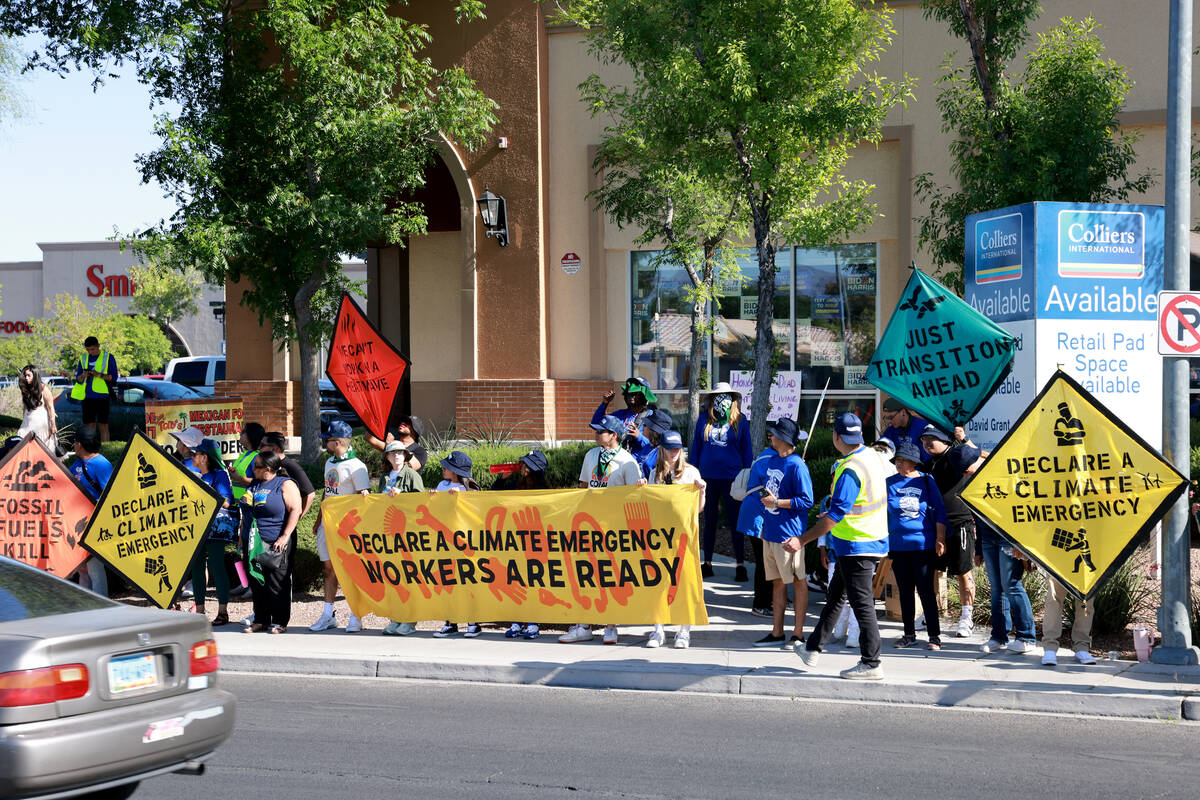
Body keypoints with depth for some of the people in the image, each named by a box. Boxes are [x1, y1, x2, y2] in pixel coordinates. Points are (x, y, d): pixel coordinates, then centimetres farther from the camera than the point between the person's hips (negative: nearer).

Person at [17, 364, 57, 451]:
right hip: (28, 423, 5)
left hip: (42, 422, -5)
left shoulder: (43, 388, -10)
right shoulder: (25, 390, 4)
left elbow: (50, 407, -9)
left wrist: (53, 425, -11)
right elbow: (25, 408, 13)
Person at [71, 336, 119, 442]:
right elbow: (78, 380, 13)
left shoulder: (108, 357, 2)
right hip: (87, 396, 4)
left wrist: (100, 375, -18)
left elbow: (114, 377, -3)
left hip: (102, 396, -4)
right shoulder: (83, 358, 13)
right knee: (89, 425, 3)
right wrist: (83, 376, -10)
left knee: (103, 425, -5)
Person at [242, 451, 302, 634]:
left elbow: (295, 510, -13)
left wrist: (285, 536, -20)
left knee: (278, 583, -4)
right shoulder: (253, 485, 16)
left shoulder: (285, 484, -5)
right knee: (256, 583, 8)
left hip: (276, 544, -7)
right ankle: (260, 620, 17)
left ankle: (280, 622, 4)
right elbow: (246, 514, 25)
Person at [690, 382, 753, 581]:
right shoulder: (704, 420, 6)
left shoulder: (740, 421, 2)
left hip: (731, 477, -2)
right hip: (708, 478, 2)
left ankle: (740, 565, 5)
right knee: (709, 521, 10)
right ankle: (707, 563, 17)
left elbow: (747, 451, 5)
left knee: (735, 521, 0)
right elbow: (695, 448, 10)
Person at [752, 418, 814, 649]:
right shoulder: (772, 460, 12)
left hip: (789, 533, -8)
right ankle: (777, 633, 18)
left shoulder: (797, 466, -14)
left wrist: (777, 502, -19)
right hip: (770, 532, 8)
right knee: (777, 582, 12)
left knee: (798, 581, 2)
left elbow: (806, 501, -17)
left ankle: (798, 634, 6)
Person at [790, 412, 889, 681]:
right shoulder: (870, 457, 7)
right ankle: (813, 648, 30)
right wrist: (832, 515, 32)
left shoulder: (850, 469, -23)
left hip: (857, 545, -10)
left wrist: (802, 540, -25)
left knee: (861, 603, -3)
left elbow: (835, 515, -27)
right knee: (835, 595, 19)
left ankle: (871, 664, 2)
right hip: (871, 539, 10)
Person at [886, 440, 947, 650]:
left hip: (923, 544, -3)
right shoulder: (889, 483, 5)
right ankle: (909, 634, 19)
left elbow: (939, 511, 4)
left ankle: (934, 635, 3)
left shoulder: (926, 481, 2)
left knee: (925, 590, -4)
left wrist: (940, 539, -2)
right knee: (905, 590, 9)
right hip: (898, 545, 3)